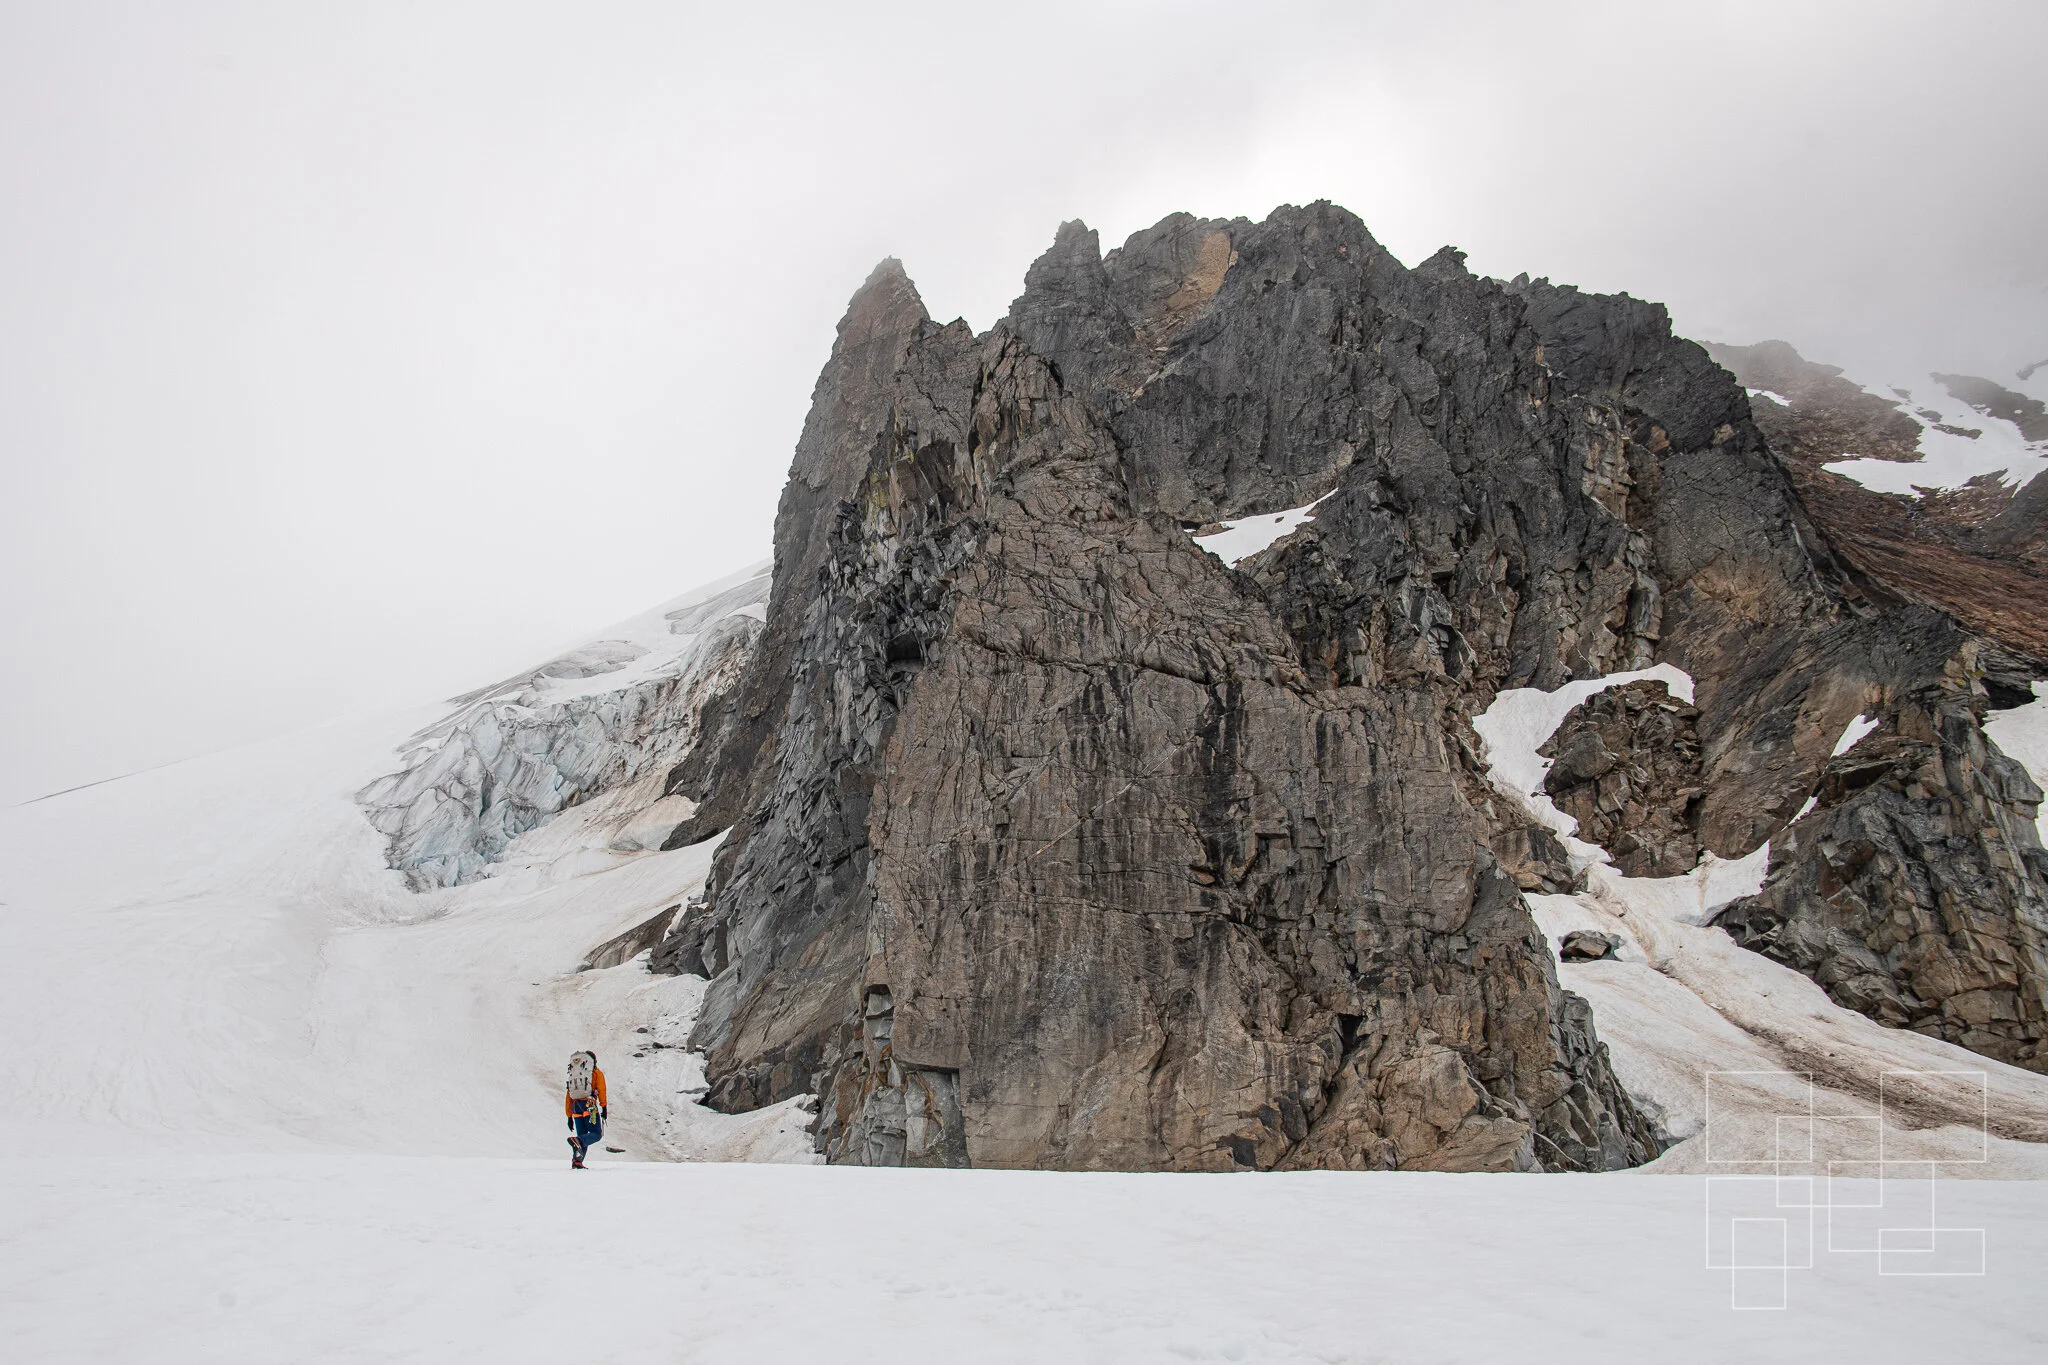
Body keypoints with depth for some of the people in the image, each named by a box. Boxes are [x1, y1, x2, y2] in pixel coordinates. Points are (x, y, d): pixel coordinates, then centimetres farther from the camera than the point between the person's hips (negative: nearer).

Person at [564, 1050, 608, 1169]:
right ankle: (577, 1141, -30)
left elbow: (568, 1096, 21)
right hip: (589, 1105, -5)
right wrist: (604, 1108, -10)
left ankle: (576, 1161, -6)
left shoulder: (573, 1076, 24)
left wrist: (569, 1117, 22)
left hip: (576, 1107, 5)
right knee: (597, 1134, -3)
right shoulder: (597, 1073, 9)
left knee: (582, 1137, 12)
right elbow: (601, 1090, -6)